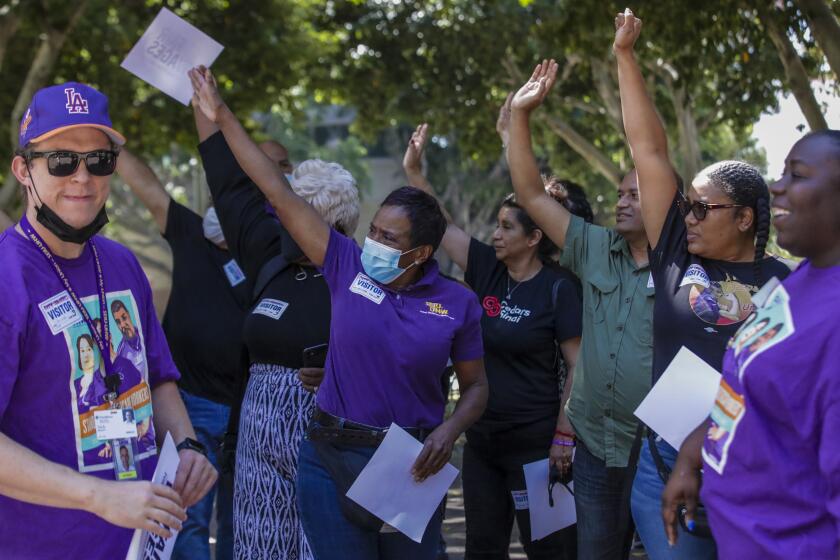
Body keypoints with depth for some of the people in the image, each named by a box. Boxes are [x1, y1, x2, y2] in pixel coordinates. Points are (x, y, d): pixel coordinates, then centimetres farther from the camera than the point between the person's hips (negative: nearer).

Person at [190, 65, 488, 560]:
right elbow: (279, 192, -2)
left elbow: (476, 386, 6)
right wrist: (223, 117, -1)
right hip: (332, 460, 1)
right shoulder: (349, 266, -2)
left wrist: (449, 431, -14)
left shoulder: (458, 303, -3)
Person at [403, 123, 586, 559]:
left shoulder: (559, 288, -11)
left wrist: (564, 436, -14)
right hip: (481, 437, 6)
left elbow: (579, 367, -11)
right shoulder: (487, 269, 4)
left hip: (535, 441, -6)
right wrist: (414, 172, -3)